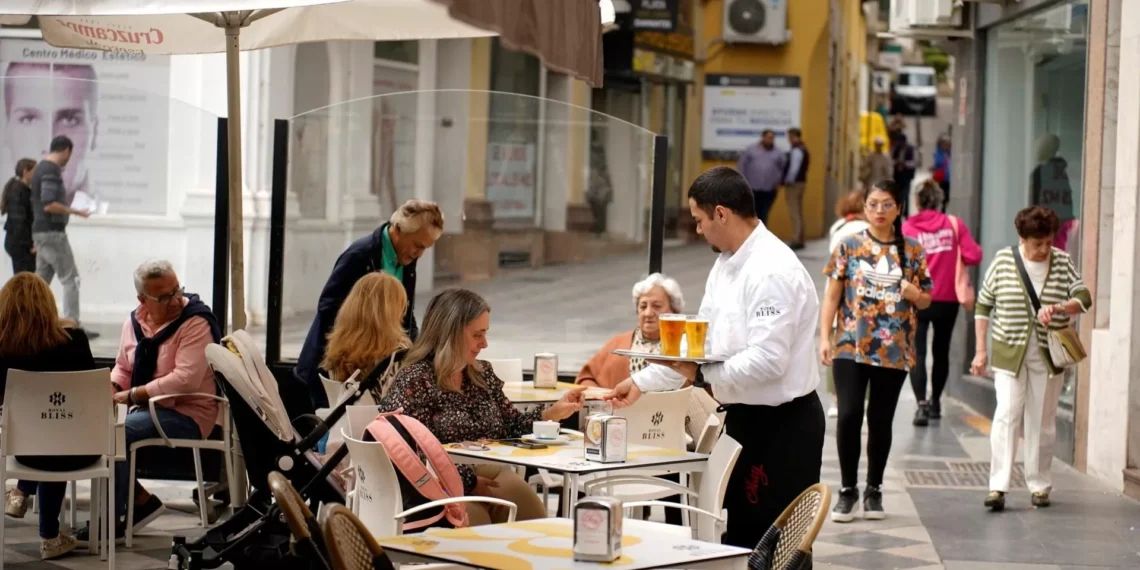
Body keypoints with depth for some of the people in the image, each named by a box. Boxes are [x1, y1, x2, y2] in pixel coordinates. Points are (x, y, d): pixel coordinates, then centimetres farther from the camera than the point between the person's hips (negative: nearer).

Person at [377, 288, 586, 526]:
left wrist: (553, 413, 4)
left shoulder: (482, 373, 16)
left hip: (490, 475, 6)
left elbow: (512, 426, 22)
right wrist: (468, 481, -15)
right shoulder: (415, 381, -6)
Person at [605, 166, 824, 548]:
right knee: (739, 537, 17)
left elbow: (767, 360, -28)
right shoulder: (726, 264, 9)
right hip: (744, 419, 10)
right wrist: (642, 383, 11)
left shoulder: (773, 271, -22)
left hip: (783, 427, -10)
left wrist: (702, 375, -23)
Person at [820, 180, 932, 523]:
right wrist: (825, 337, -7)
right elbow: (832, 296, 1)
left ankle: (874, 490, 19)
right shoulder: (849, 247, 2)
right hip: (851, 346, -1)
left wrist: (915, 295, -10)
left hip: (894, 350, 2)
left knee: (881, 420, 6)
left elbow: (926, 300, 13)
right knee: (849, 415, -9)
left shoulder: (912, 252, 6)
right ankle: (848, 490, 5)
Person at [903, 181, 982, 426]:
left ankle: (921, 404, -16)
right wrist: (953, 256, 11)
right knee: (941, 350, 18)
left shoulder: (907, 228, -7)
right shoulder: (955, 224, -3)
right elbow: (973, 256, -7)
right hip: (948, 299, 2)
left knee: (917, 352, -1)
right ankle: (935, 402, 30)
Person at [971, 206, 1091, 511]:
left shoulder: (1063, 263, 1)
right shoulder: (1003, 261, -2)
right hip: (1009, 352, -1)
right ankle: (998, 486, -12)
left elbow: (1084, 298, -5)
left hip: (1048, 356, 2)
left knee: (1042, 422, 6)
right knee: (1006, 415, -11)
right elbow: (983, 306, 4)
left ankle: (1040, 485, 17)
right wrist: (981, 351, 1)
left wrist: (1058, 309, -26)